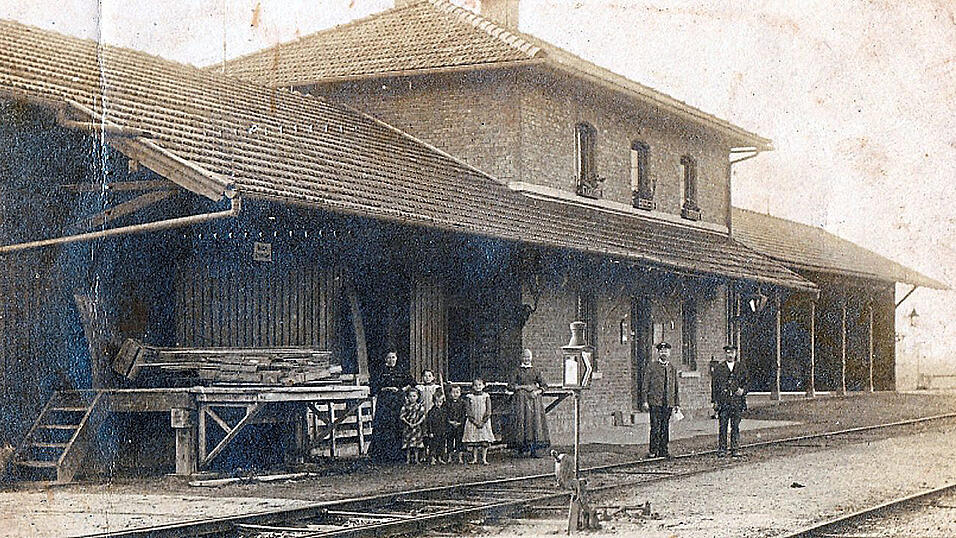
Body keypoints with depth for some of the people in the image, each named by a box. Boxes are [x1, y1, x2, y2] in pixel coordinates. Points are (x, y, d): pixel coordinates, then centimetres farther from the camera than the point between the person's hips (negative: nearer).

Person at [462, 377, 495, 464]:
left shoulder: (486, 396, 2)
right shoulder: (471, 397, 3)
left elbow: (488, 411, -3)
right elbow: (469, 412, 0)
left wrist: (483, 422, -12)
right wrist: (475, 422, -11)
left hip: (484, 422, -1)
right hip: (473, 422, 1)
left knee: (485, 442, -4)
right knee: (474, 442, 0)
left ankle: (484, 459, 1)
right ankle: (474, 459, 8)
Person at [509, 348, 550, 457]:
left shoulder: (535, 371, 11)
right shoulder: (517, 371, 7)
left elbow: (544, 385, 11)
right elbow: (511, 386, 2)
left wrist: (537, 392, -6)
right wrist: (523, 386, -8)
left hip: (534, 399, 1)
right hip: (521, 399, -1)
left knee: (535, 421, -7)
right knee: (521, 421, -8)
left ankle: (533, 450, -6)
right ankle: (521, 449, -1)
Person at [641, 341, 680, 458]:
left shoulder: (673, 368, 15)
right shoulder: (652, 366, 3)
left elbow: (676, 388, 18)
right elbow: (646, 385, 0)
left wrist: (677, 403, 13)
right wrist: (645, 401, -7)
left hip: (668, 403, 4)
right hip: (655, 402, -4)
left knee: (665, 427, 5)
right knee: (655, 427, -9)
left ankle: (663, 451, 10)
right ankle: (653, 451, -4)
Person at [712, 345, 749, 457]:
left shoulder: (741, 368, 12)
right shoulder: (719, 368, 8)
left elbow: (747, 382, 15)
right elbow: (715, 385, 8)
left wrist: (743, 390, -6)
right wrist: (715, 401, 1)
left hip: (737, 400, 1)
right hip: (723, 401, -1)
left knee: (735, 426, 2)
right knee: (722, 426, -2)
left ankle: (735, 449, 7)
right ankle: (721, 449, 2)